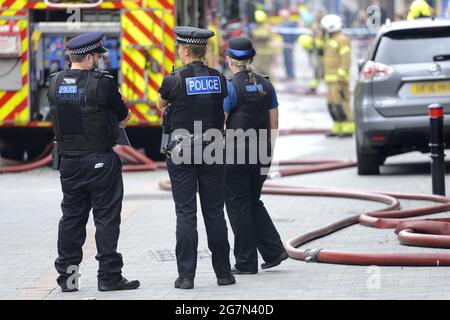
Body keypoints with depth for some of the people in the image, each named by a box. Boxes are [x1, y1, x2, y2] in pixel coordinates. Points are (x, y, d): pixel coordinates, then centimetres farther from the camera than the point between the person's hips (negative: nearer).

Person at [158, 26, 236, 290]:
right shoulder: (219, 79, 1)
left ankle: (186, 276, -3)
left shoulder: (174, 80, -10)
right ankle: (223, 272, 13)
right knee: (215, 213, 9)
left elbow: (161, 104, 12)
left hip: (182, 152, -3)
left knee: (186, 215, -1)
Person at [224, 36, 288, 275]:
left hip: (235, 155, -6)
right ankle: (274, 251, 9)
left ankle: (246, 262, 7)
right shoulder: (265, 85, 5)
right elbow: (274, 124, 9)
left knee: (238, 206, 4)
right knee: (253, 202, 19)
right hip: (260, 153, 6)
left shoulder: (230, 87, -12)